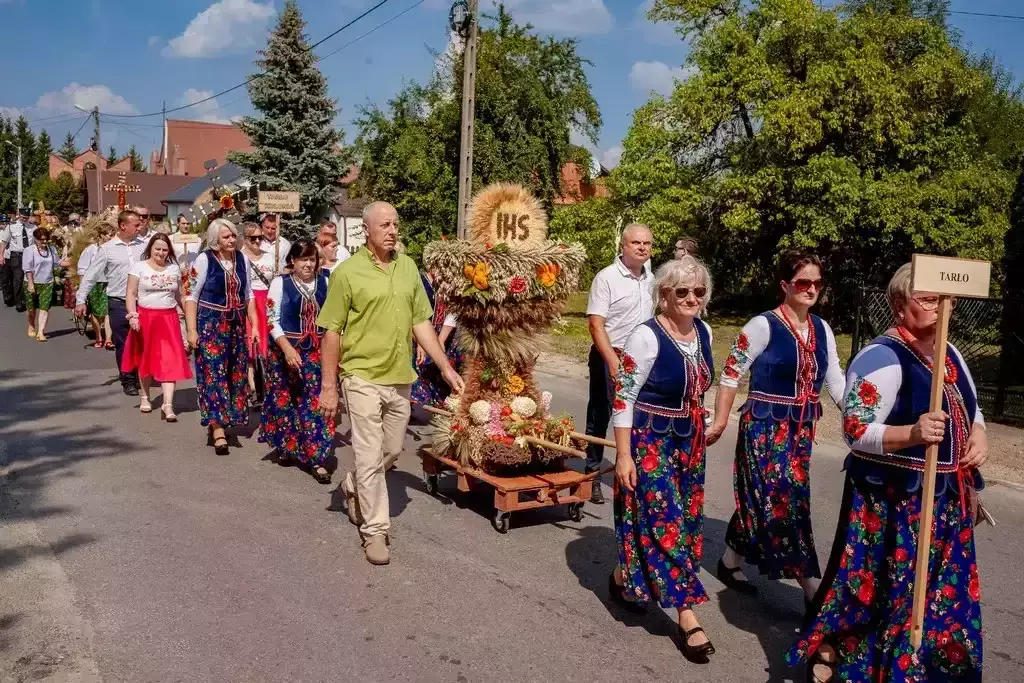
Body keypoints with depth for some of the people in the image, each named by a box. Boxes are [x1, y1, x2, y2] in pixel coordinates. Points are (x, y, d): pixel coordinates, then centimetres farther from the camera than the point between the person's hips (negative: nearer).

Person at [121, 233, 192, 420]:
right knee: (146, 358, 12)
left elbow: (179, 296, 14)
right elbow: (131, 294, -4)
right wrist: (132, 315, -17)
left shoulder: (174, 269, 8)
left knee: (170, 361, -9)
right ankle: (145, 397, 30)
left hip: (169, 319, 1)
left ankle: (168, 405, -13)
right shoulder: (139, 267, 0)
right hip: (145, 318, -1)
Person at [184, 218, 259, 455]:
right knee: (214, 374, -7)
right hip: (211, 325, -5)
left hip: (237, 325, 5)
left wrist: (254, 325, 9)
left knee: (235, 374, 9)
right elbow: (191, 295, -7)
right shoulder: (204, 260, -9)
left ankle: (216, 419, 26)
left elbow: (248, 295, 13)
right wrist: (191, 330, -12)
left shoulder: (241, 259, 5)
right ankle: (218, 430, -8)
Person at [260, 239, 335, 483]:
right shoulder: (280, 283, -3)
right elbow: (273, 320, -6)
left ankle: (316, 458, -2)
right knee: (286, 400, 10)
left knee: (317, 403, -4)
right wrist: (287, 349, -17)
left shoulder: (324, 283, 4)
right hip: (287, 350, -1)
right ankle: (286, 446, 31)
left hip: (317, 352, 1)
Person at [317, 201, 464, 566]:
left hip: (400, 379, 5)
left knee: (391, 451, 18)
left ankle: (352, 489, 44)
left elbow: (421, 323, 10)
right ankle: (375, 531, 13)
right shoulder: (347, 272, -8)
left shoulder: (408, 267, 6)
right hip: (364, 378, -5)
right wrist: (328, 386, -7)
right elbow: (332, 333, -6)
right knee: (370, 457, -1)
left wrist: (446, 367, 6)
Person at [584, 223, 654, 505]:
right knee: (599, 418, 3)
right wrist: (613, 361, -25)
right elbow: (596, 323, -18)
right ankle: (592, 475, 15)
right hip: (609, 357, -6)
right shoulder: (607, 278, -13)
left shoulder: (649, 278, 8)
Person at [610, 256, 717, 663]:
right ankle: (687, 614, 6)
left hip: (689, 442, 8)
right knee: (665, 521, -5)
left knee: (686, 518, 14)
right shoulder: (646, 336, -18)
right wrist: (624, 455, -18)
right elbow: (623, 397, -17)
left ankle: (625, 578, 34)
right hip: (650, 442, -7)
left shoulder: (704, 332, 3)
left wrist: (698, 436, 19)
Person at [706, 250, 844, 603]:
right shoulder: (763, 326, -12)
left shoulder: (822, 330, 8)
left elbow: (836, 382, 9)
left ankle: (730, 562, 30)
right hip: (765, 427, -6)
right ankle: (812, 590, 2)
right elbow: (730, 374, -9)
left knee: (761, 500, 12)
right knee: (784, 502, -5)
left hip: (801, 429, 6)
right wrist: (720, 422, -9)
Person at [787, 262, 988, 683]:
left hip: (945, 498, 8)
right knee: (886, 588, 2)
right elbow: (855, 431, -22)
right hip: (892, 500, -8)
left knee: (941, 591, 15)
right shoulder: (882, 357, -17)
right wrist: (912, 433, -36)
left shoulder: (950, 353, 10)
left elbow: (970, 407, 22)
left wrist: (977, 434, 0)